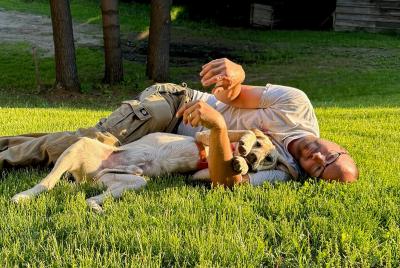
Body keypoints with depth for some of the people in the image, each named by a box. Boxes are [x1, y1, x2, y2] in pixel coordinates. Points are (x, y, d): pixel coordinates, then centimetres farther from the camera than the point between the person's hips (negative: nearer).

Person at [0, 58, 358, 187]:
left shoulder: (284, 173, -15)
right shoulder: (297, 105, -17)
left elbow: (223, 180, -27)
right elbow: (236, 94, -12)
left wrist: (219, 126, -47)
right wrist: (233, 72, -39)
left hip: (177, 136, 2)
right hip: (173, 102, -2)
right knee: (93, 143, -17)